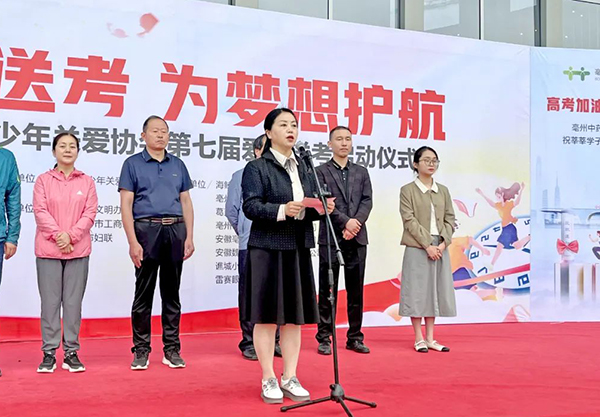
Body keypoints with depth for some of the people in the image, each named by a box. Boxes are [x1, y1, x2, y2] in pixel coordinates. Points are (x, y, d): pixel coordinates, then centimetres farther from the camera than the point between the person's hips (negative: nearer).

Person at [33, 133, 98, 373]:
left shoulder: (87, 182, 10)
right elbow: (40, 212, -3)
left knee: (73, 302, 2)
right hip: (48, 250, -1)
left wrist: (71, 235, -13)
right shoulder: (43, 180, 7)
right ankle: (49, 353, 6)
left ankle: (71, 353, 8)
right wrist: (58, 235, -16)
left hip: (78, 250, 1)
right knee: (50, 301, 0)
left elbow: (90, 213, 1)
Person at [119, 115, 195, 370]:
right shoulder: (133, 164, 3)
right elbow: (126, 204, -3)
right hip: (146, 229, -3)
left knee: (171, 292, 7)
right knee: (144, 294, 1)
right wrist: (133, 242, -12)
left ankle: (172, 349, 14)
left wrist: (189, 237, 3)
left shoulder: (178, 165, 14)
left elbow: (186, 202, 13)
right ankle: (141, 350, 9)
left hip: (175, 230, 3)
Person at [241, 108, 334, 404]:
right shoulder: (256, 168, -3)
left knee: (295, 316, 7)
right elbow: (251, 206, -13)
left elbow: (311, 206, 15)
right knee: (267, 316, -1)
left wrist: (321, 208, -6)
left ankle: (289, 378, 17)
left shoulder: (303, 168, 15)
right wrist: (282, 210, -25)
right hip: (267, 249, -6)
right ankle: (268, 380, 10)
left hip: (298, 249, 6)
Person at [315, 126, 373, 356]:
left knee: (356, 291, 6)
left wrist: (355, 224, -11)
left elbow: (367, 201, 5)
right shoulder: (321, 172, 4)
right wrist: (345, 222, -16)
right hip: (330, 238, -3)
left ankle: (355, 337, 13)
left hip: (357, 239, 4)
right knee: (327, 290, 0)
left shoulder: (361, 172, 15)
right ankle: (324, 338, 6)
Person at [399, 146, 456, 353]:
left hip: (439, 248, 5)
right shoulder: (407, 190, -2)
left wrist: (443, 243, -7)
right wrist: (427, 245, -16)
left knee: (435, 290, 7)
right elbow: (410, 221, -10)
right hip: (417, 248, -4)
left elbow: (450, 219, 8)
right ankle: (419, 339, 7)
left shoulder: (443, 191, 12)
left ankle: (430, 338, 14)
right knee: (417, 291, -2)